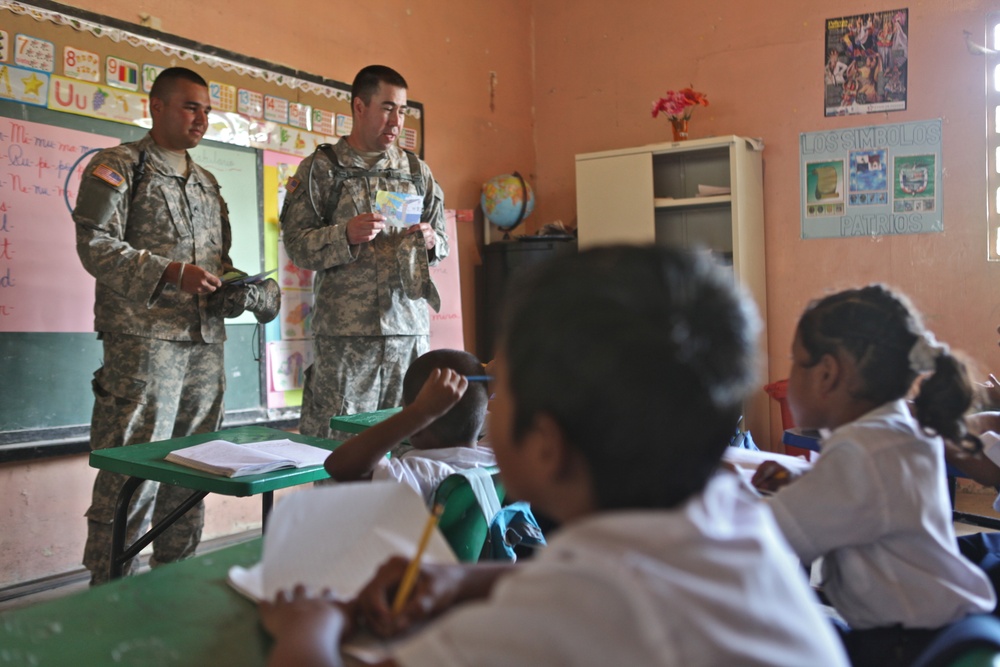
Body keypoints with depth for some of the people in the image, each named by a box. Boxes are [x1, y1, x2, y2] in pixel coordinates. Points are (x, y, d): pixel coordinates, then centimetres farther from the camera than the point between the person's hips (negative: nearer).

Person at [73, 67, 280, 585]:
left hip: (206, 343, 7)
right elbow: (95, 245, -9)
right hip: (143, 341, -7)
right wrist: (170, 273, -19)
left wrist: (239, 293, 6)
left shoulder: (207, 184, 23)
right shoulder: (118, 167, 2)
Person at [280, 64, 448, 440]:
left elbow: (442, 241, 20)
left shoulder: (417, 171, 17)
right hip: (345, 329, -3)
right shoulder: (321, 168, 6)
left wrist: (430, 241, -3)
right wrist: (345, 235, -17)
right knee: (336, 443, -4)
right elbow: (296, 243, -1)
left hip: (410, 325, 4)